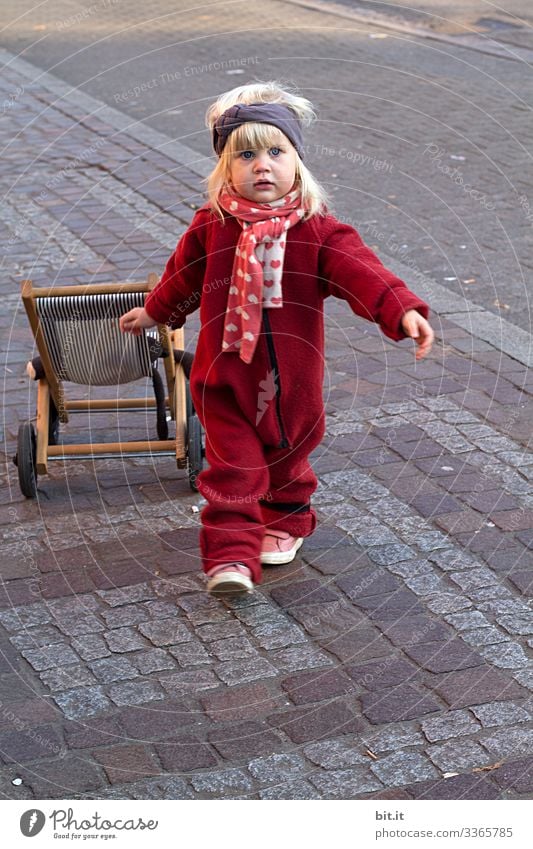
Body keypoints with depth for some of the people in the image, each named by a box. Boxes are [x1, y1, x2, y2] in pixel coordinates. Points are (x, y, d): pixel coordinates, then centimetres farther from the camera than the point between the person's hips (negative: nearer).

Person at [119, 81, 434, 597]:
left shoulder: (318, 231, -12)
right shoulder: (211, 227, -6)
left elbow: (360, 272, -23)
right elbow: (183, 276, 12)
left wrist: (402, 310, -39)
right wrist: (154, 312, 27)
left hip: (291, 379, 1)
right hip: (225, 379, 0)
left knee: (288, 458, 21)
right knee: (233, 468, -5)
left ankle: (286, 521, 45)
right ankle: (230, 555, 0)